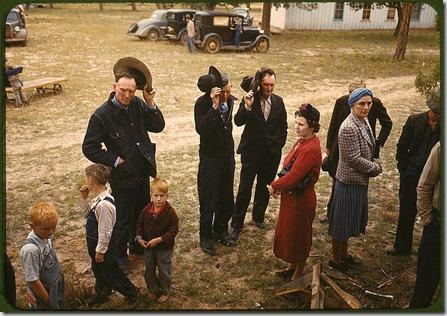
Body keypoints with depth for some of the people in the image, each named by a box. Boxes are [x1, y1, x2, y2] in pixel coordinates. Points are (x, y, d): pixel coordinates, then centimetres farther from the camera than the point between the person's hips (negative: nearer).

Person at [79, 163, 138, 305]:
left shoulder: (104, 204, -33)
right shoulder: (98, 199, -4)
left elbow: (105, 231, -27)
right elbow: (87, 214, 13)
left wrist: (100, 250, -17)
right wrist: (84, 198, -1)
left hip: (104, 246, -9)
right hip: (95, 244, 9)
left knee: (111, 273, 11)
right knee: (98, 270, 28)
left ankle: (130, 292, 33)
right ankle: (101, 293, 51)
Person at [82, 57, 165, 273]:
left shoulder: (137, 104, -6)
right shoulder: (101, 115, -20)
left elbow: (158, 126, -4)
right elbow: (89, 148, -16)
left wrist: (150, 103, -17)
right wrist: (115, 161, -17)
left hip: (143, 172, 6)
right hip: (123, 176, -6)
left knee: (142, 212, 24)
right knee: (123, 220, 10)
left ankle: (137, 245, 48)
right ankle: (119, 256, 33)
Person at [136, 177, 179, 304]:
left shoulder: (170, 212, -20)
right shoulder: (146, 210, -8)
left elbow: (173, 230, -20)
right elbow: (140, 226, 5)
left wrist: (158, 240, -25)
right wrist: (139, 238, -10)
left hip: (165, 248, -4)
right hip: (148, 247, 4)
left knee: (164, 271, 13)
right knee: (149, 270, 19)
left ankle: (165, 292, 34)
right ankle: (152, 290, 40)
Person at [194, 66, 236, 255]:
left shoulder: (230, 100, -1)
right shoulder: (202, 104, -19)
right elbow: (201, 129, -35)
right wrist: (214, 106, -38)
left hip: (228, 155, 6)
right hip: (210, 158, -5)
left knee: (226, 198, 15)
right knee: (209, 199, 4)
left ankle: (221, 231, 34)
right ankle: (206, 237, 22)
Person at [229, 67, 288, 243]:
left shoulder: (278, 101, 3)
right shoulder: (249, 99, -9)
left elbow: (283, 127, 11)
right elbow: (238, 121, -21)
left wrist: (279, 145, 3)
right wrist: (247, 107, -35)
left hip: (272, 153, 4)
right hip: (251, 152, -4)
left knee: (264, 188, 16)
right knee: (244, 190, -2)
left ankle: (258, 217, 37)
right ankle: (236, 225, 9)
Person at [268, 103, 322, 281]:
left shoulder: (310, 149, -27)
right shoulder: (302, 141, 3)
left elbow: (293, 177, -28)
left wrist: (274, 186, -13)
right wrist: (279, 185, -6)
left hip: (300, 199, -9)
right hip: (291, 196, 9)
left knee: (298, 236, 9)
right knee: (288, 232, 23)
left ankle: (297, 275, 30)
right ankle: (292, 266, 43)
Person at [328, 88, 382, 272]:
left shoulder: (364, 121, 4)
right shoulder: (349, 128, -25)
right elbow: (354, 159, -24)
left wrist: (374, 164, 2)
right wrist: (376, 168, -11)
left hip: (360, 181, 9)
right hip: (349, 182, -9)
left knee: (351, 221, 23)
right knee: (342, 222, 7)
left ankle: (343, 253, 41)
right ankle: (335, 259, 25)